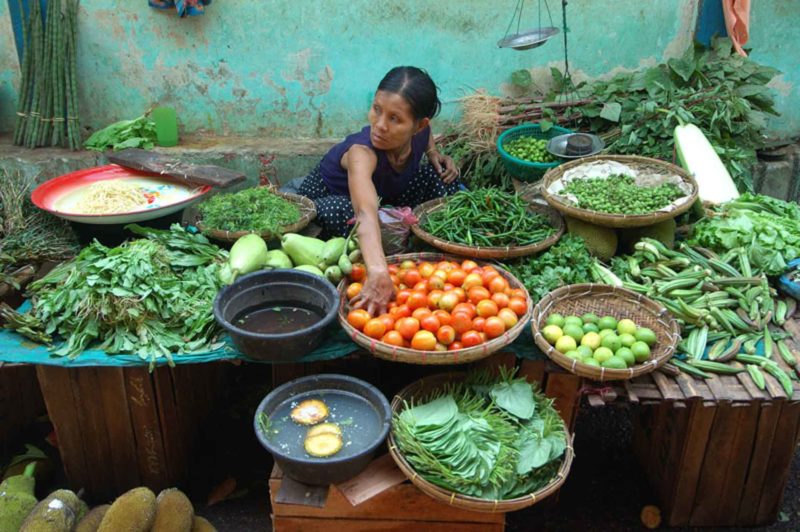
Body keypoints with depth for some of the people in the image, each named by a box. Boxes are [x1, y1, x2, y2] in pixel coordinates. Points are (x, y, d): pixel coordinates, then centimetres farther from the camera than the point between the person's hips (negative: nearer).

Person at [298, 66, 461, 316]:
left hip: (388, 197, 6)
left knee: (443, 175, -14)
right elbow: (366, 213, -62)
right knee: (340, 212, -41)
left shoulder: (420, 132, -24)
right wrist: (378, 273, -77)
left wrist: (434, 154, -16)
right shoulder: (362, 152, -43)